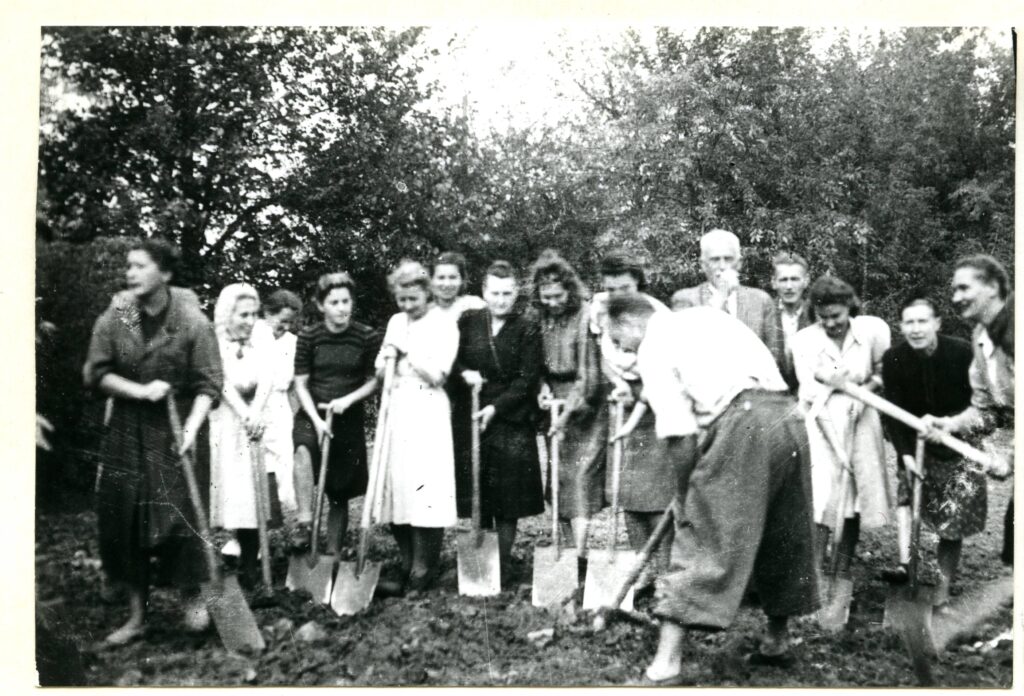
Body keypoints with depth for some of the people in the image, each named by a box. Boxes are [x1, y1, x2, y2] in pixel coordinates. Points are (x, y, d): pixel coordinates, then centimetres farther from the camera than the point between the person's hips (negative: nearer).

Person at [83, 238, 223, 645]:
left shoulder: (192, 322, -9)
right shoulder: (115, 317, 0)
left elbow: (208, 385, -11)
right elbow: (95, 373, -1)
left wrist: (191, 428, -25)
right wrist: (141, 391, -15)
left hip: (177, 429, -3)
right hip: (128, 432, 3)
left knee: (181, 515, -3)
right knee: (122, 517, 4)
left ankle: (192, 599, 20)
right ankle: (137, 615, 17)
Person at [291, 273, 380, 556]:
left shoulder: (368, 337, -7)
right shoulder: (308, 337, -5)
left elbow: (373, 382, 1)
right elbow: (300, 384, -4)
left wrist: (348, 399, -15)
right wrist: (316, 419, -16)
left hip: (349, 419, 0)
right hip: (312, 413, 0)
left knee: (340, 494, 5)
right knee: (303, 450, -34)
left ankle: (333, 553, 20)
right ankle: (304, 522, -29)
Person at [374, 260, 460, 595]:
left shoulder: (444, 324, -4)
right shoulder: (396, 322, 15)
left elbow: (436, 373, -12)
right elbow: (380, 369, 17)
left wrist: (405, 350, -9)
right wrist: (387, 357, -4)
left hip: (428, 411, -6)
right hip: (397, 410, 6)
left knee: (425, 488, -7)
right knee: (396, 484, 5)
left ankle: (423, 573, 3)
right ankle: (408, 567, 17)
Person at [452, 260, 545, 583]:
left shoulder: (527, 329, -3)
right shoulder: (468, 320, 5)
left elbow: (527, 379, -7)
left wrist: (496, 407, -15)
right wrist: (464, 373, -10)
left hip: (511, 420, -2)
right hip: (469, 417, 2)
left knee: (508, 496, 1)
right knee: (476, 493, 5)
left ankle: (504, 563, 13)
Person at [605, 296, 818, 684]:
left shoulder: (653, 347, 4)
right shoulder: (705, 315, 27)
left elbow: (681, 438, -4)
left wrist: (682, 494, 10)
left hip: (741, 422, -8)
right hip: (787, 415, 8)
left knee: (702, 539, -4)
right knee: (781, 534, 20)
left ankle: (667, 662, -5)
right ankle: (777, 641, 37)